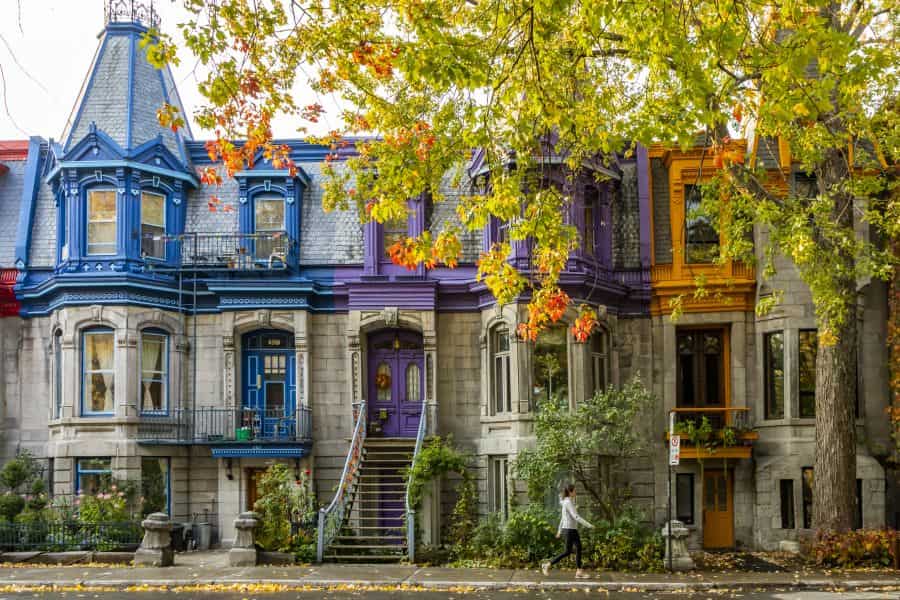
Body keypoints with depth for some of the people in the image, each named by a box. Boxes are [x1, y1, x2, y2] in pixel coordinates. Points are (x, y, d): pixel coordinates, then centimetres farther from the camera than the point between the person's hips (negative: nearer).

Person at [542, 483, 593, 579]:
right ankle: (548, 564, 3)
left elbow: (563, 517, 19)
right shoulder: (568, 502, -16)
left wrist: (560, 530, 24)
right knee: (568, 551, -3)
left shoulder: (567, 502, 13)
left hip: (573, 529, 9)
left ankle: (579, 572, 5)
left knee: (578, 548, 5)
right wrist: (588, 525, -21)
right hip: (570, 529, -9)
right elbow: (576, 517, -23)